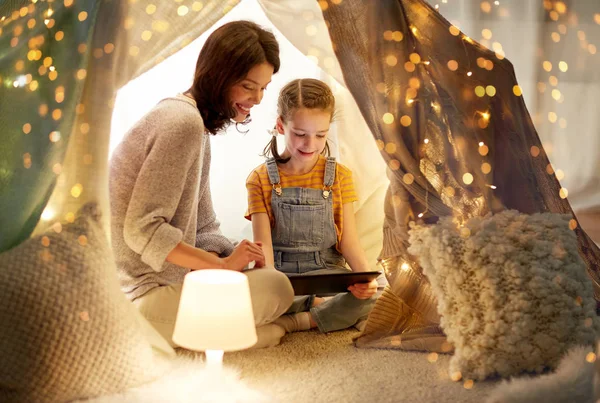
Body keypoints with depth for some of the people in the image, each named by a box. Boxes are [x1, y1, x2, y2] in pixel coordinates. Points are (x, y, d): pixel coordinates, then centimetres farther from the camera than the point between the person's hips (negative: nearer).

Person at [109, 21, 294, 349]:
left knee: (269, 275, 13)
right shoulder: (184, 122, -19)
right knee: (277, 288, -13)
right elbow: (142, 230, -23)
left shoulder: (198, 125, 12)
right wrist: (224, 263, -18)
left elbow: (203, 229, 12)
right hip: (142, 295, -10)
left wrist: (236, 259, -3)